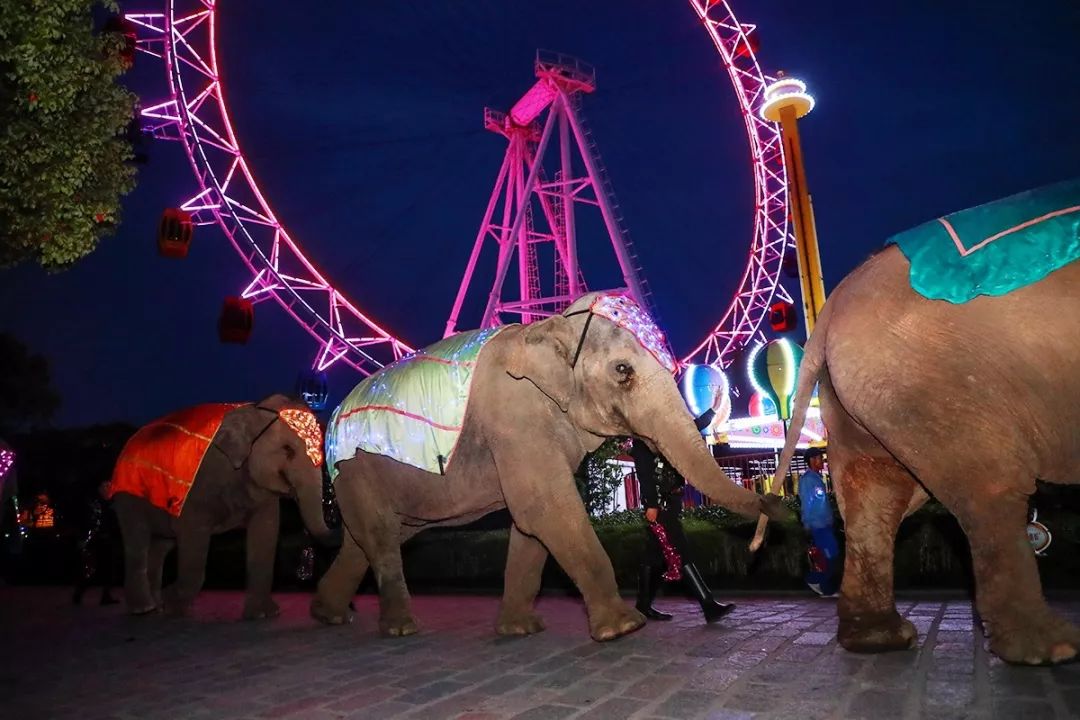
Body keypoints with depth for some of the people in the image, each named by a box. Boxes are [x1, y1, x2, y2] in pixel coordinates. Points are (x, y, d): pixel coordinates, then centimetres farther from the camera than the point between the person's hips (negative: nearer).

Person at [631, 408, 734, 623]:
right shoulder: (643, 438, -6)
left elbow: (694, 426, 23)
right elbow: (643, 471, -14)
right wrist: (650, 504, -21)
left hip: (671, 500, 9)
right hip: (659, 502, -9)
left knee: (657, 555, 10)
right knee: (679, 553, -10)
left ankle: (644, 605, 16)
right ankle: (709, 605, -13)